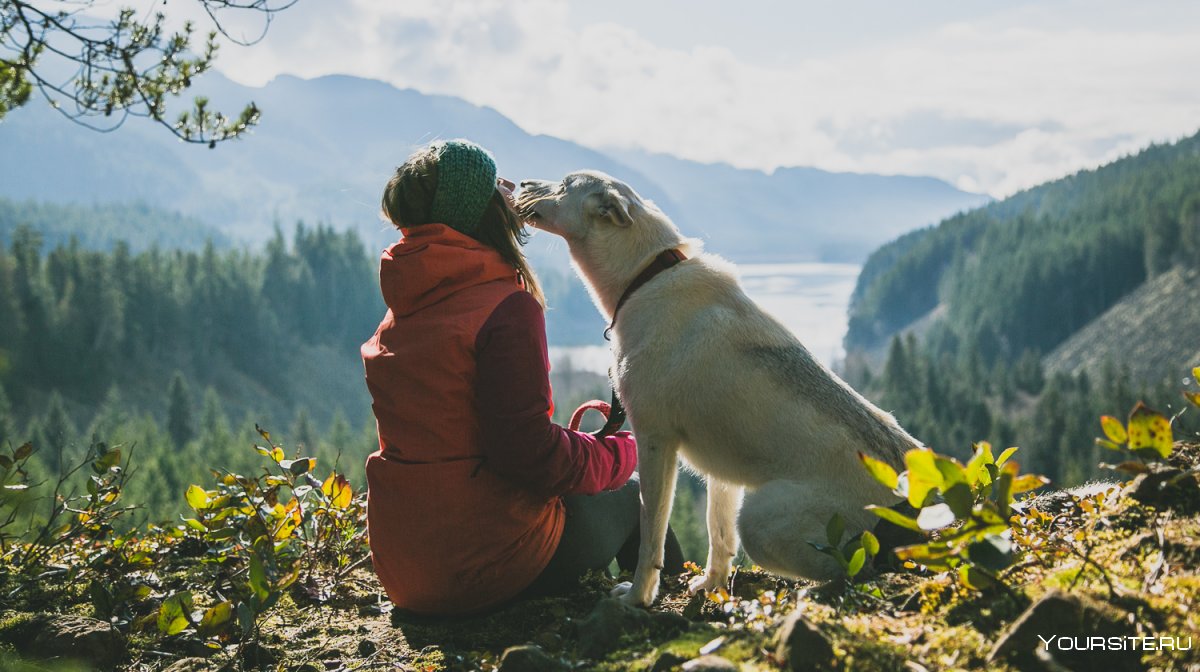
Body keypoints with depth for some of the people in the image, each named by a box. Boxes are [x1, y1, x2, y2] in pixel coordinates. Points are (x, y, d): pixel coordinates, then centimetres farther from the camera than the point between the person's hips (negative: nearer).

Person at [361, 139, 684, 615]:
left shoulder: (398, 313, 7)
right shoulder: (507, 307, -17)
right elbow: (529, 455, -21)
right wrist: (620, 453, -2)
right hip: (485, 567, -7)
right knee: (628, 496, 17)